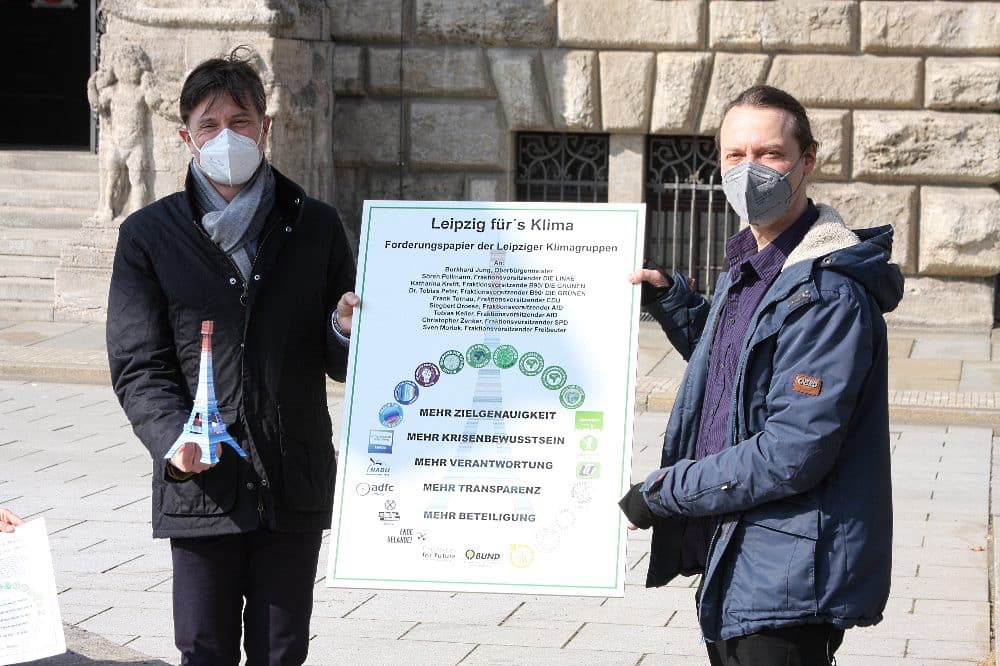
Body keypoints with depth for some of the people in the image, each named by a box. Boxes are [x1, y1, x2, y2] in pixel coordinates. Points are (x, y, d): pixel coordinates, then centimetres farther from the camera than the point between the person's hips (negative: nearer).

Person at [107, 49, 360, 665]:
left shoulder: (316, 228, 9)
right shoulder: (149, 236, 5)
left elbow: (341, 364, 11)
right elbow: (139, 366, 0)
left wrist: (347, 331, -13)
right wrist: (174, 438, -18)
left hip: (295, 488, 1)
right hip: (200, 485, -1)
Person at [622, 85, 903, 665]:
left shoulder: (828, 294, -21)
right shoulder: (749, 269, 10)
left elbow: (793, 454, -25)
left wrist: (665, 492, -15)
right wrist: (670, 297, 13)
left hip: (788, 584, -10)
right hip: (731, 566, 10)